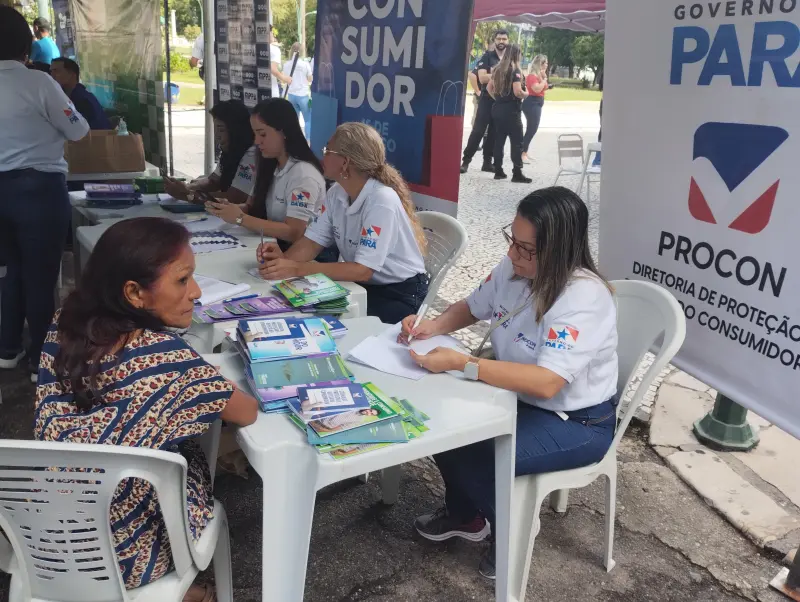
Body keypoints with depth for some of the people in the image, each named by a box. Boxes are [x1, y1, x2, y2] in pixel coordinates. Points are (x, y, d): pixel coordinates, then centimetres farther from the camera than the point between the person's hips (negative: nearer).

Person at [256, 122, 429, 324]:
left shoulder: (382, 201, -26)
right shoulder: (336, 193, -1)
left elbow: (362, 270, -29)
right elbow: (313, 241, -3)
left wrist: (297, 269, -33)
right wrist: (284, 258, -25)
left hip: (400, 294, -6)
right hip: (365, 285, 7)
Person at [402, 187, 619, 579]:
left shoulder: (584, 298, -30)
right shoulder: (515, 267, -8)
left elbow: (545, 383, -39)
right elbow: (473, 307, 10)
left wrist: (461, 363, -40)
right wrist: (435, 325, -10)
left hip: (578, 422, -7)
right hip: (520, 396, 8)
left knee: (472, 456, -23)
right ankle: (464, 515, 21)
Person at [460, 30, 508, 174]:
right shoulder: (487, 56, -1)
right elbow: (482, 78, -14)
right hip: (487, 99, -4)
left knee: (494, 133, 7)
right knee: (478, 130, -8)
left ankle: (488, 162, 13)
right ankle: (466, 160, -5)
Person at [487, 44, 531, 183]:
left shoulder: (498, 69, 11)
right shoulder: (515, 70, -11)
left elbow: (489, 87, 15)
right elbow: (517, 92, -21)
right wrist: (526, 94, -2)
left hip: (497, 109, 7)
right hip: (511, 111, -7)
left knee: (499, 140, 10)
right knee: (517, 142, -3)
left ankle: (498, 171, 12)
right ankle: (517, 173, -5)